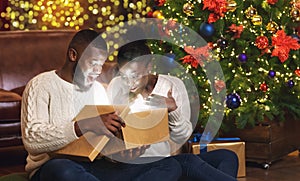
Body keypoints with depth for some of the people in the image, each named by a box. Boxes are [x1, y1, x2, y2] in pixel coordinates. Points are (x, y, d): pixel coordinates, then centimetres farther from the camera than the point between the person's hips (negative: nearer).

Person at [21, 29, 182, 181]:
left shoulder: (98, 89, 19)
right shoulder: (41, 85, -2)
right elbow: (31, 139, -18)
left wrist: (123, 150, -9)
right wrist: (84, 126, -27)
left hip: (96, 167, 6)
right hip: (53, 167, -6)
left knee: (170, 165, -12)